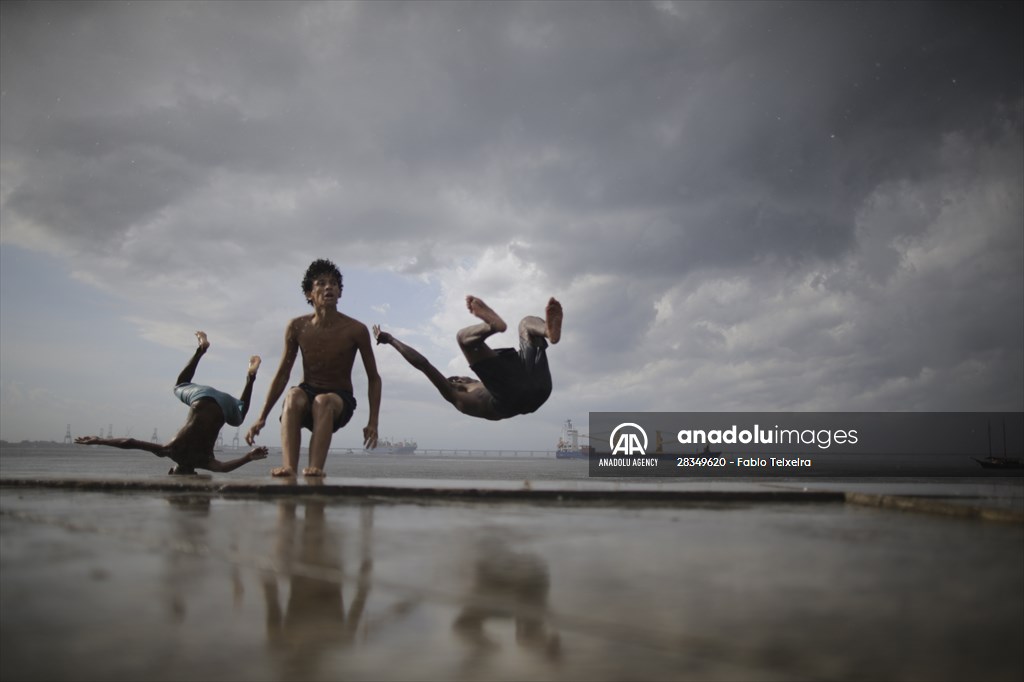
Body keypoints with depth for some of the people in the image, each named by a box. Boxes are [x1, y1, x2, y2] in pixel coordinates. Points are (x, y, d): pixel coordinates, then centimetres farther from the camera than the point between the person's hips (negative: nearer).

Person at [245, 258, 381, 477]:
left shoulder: (356, 330, -9)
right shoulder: (297, 327, -3)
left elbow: (374, 378, -1)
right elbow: (282, 375, 5)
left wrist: (372, 422, -9)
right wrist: (261, 418, 1)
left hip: (340, 400, -2)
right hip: (308, 395, 2)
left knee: (323, 401, -37)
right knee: (293, 396, -34)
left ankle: (315, 468, -51)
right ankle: (288, 467, -49)